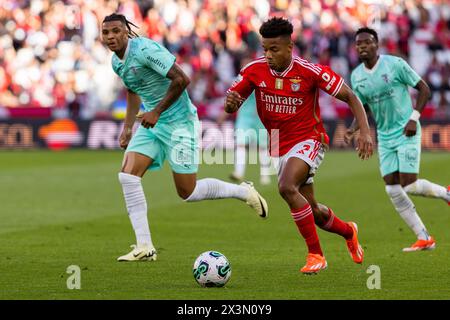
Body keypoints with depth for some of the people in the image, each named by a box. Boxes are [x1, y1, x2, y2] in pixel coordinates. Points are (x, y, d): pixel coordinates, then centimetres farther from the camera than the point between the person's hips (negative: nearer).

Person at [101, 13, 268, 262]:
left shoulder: (145, 49, -21)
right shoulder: (116, 61, 7)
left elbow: (181, 79, -24)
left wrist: (156, 112, -21)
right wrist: (127, 127, 20)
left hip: (178, 122, -8)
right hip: (151, 124, 8)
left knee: (187, 193, -4)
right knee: (127, 174, -11)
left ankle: (244, 192, 21)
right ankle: (144, 246, -8)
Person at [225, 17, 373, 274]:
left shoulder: (310, 71, -17)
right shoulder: (255, 70, -7)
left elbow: (350, 97, -11)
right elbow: (231, 106, 0)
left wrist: (365, 131, -22)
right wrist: (231, 103, -26)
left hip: (308, 140, -5)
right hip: (280, 147, 5)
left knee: (287, 187, -32)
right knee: (312, 210, 13)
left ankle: (315, 254, -21)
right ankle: (348, 232, 47)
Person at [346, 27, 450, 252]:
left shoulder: (395, 64, -11)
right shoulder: (356, 76, 5)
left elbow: (424, 89, -5)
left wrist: (414, 118, -15)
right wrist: (353, 129, -6)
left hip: (406, 133, -6)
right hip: (385, 137, 6)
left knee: (409, 185, -15)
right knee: (392, 189, -2)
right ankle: (424, 239, 6)